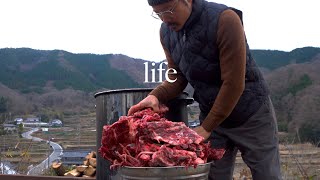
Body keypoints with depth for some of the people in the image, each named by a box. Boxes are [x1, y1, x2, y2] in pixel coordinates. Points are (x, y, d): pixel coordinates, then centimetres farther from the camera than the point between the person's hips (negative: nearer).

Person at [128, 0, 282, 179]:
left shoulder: (225, 20, -24)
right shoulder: (167, 32, -4)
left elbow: (234, 84, -25)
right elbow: (177, 77, 1)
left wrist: (206, 128, -21)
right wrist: (156, 96, -20)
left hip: (251, 115, -4)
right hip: (210, 115, 5)